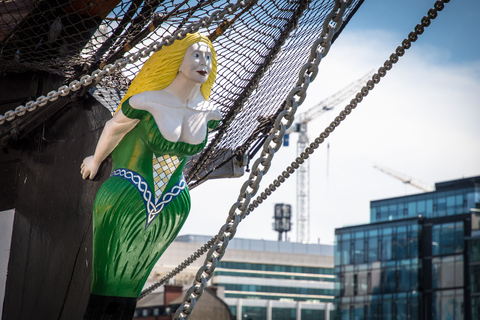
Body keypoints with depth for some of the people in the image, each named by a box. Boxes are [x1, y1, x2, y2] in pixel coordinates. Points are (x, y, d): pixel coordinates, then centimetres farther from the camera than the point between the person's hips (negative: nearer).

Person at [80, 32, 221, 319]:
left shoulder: (210, 115, -5)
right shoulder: (147, 101, -19)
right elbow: (114, 129, -1)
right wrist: (96, 161, 15)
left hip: (173, 207, 4)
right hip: (125, 200, -4)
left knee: (131, 283, 15)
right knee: (107, 281, 3)